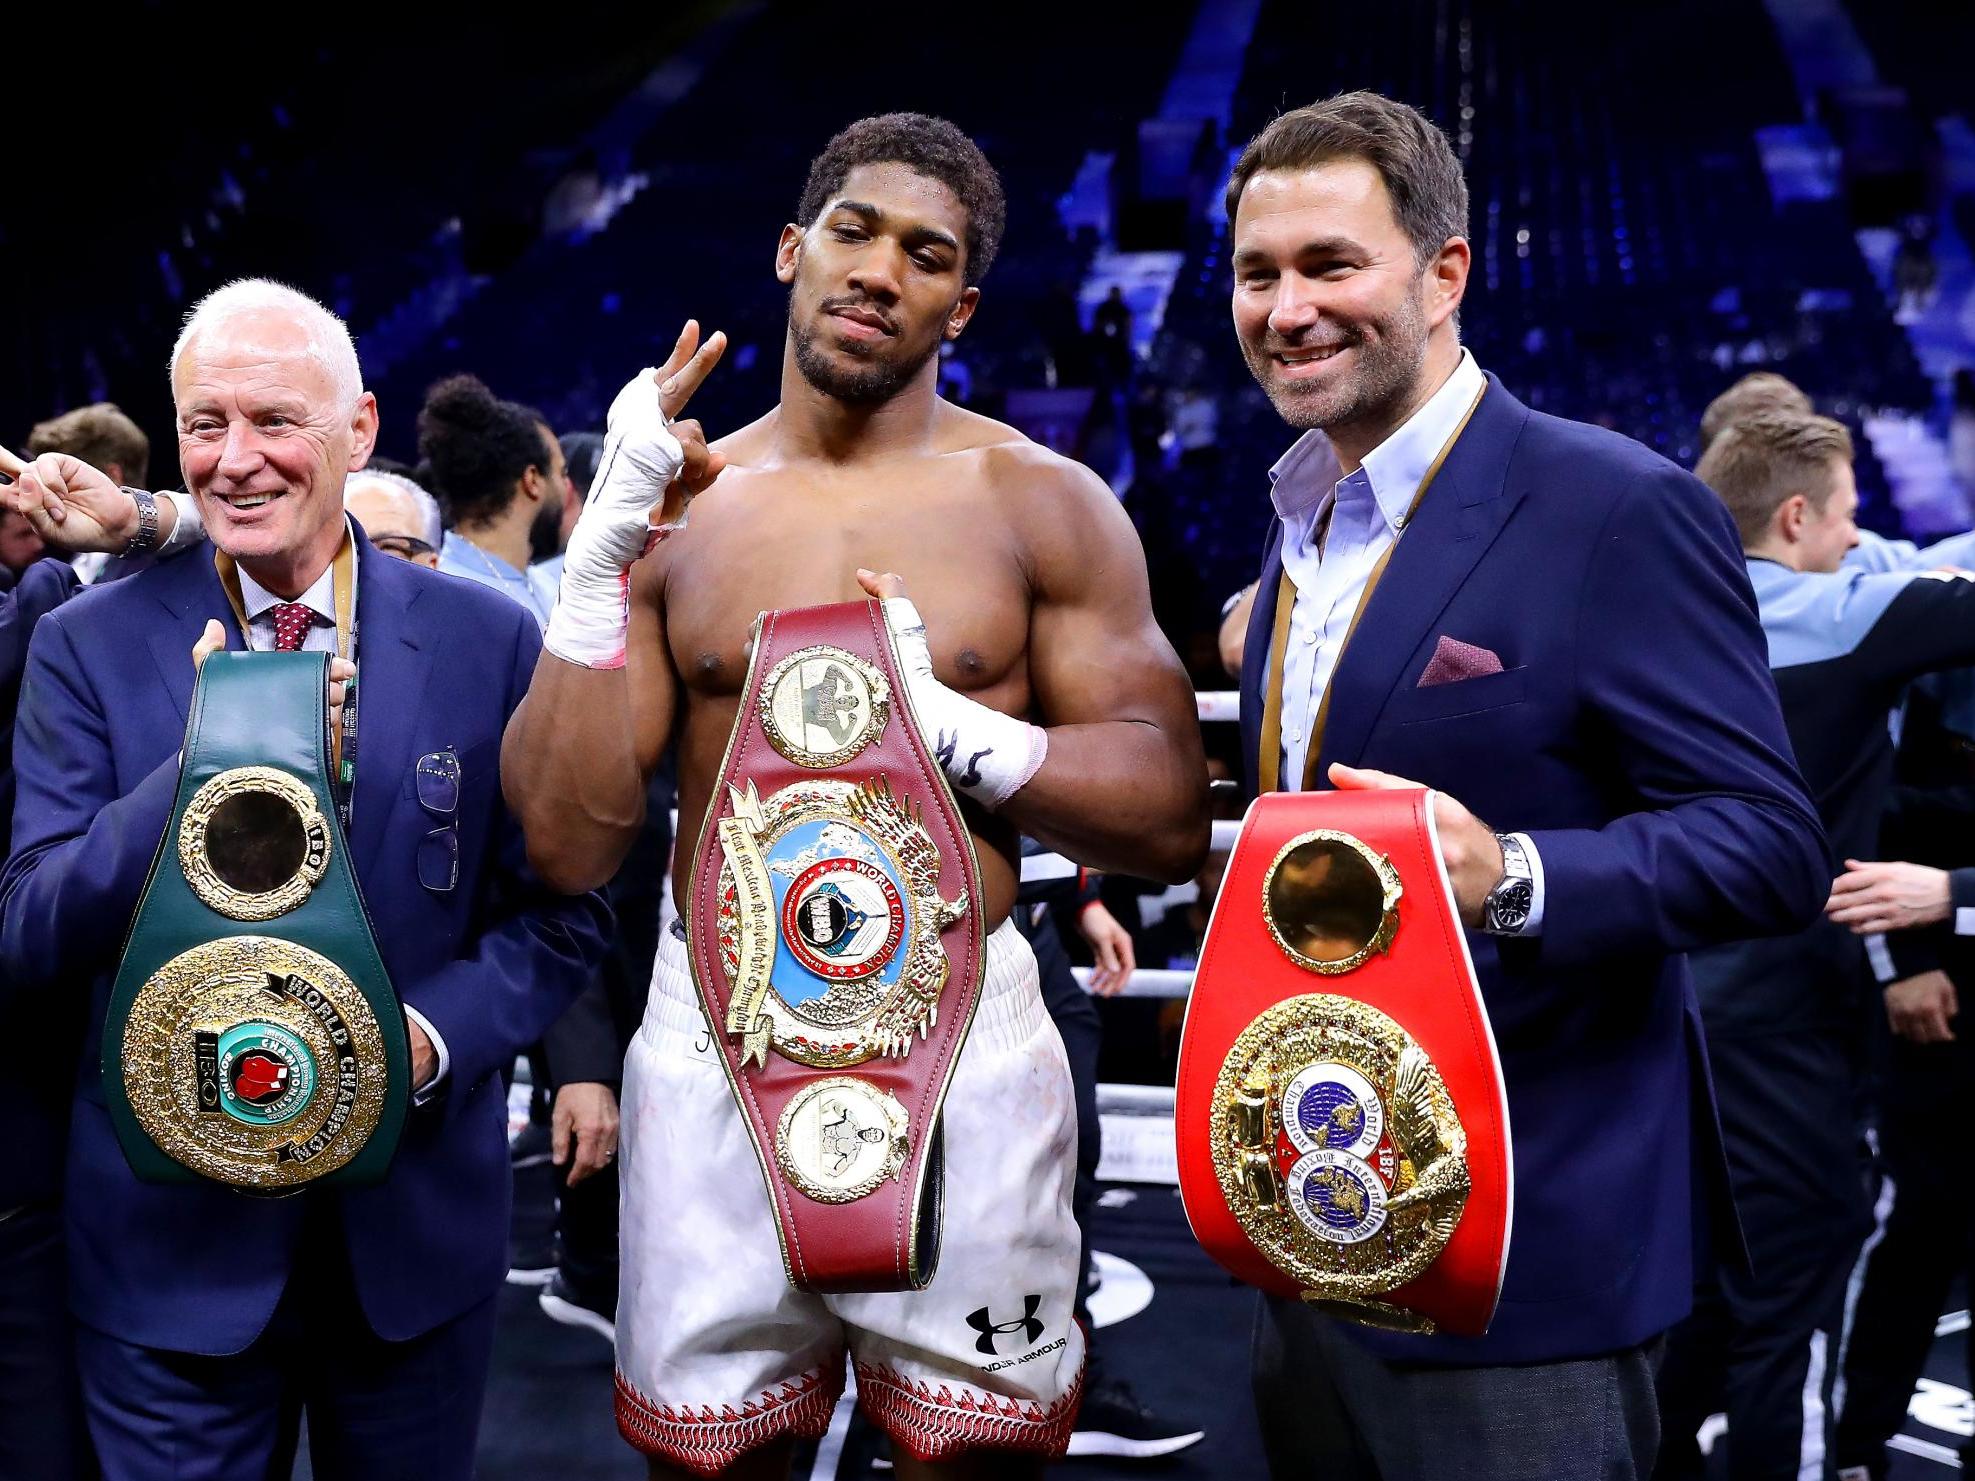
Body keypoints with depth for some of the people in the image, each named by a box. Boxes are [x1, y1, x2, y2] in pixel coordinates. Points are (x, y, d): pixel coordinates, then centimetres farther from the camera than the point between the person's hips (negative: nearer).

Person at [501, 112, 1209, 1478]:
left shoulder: (1046, 505, -1)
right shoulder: (673, 508, 3)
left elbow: (1172, 822, -3)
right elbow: (570, 846, -4)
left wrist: (949, 723, -16)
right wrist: (597, 561, -12)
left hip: (961, 1052, -1)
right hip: (711, 1053, 2)